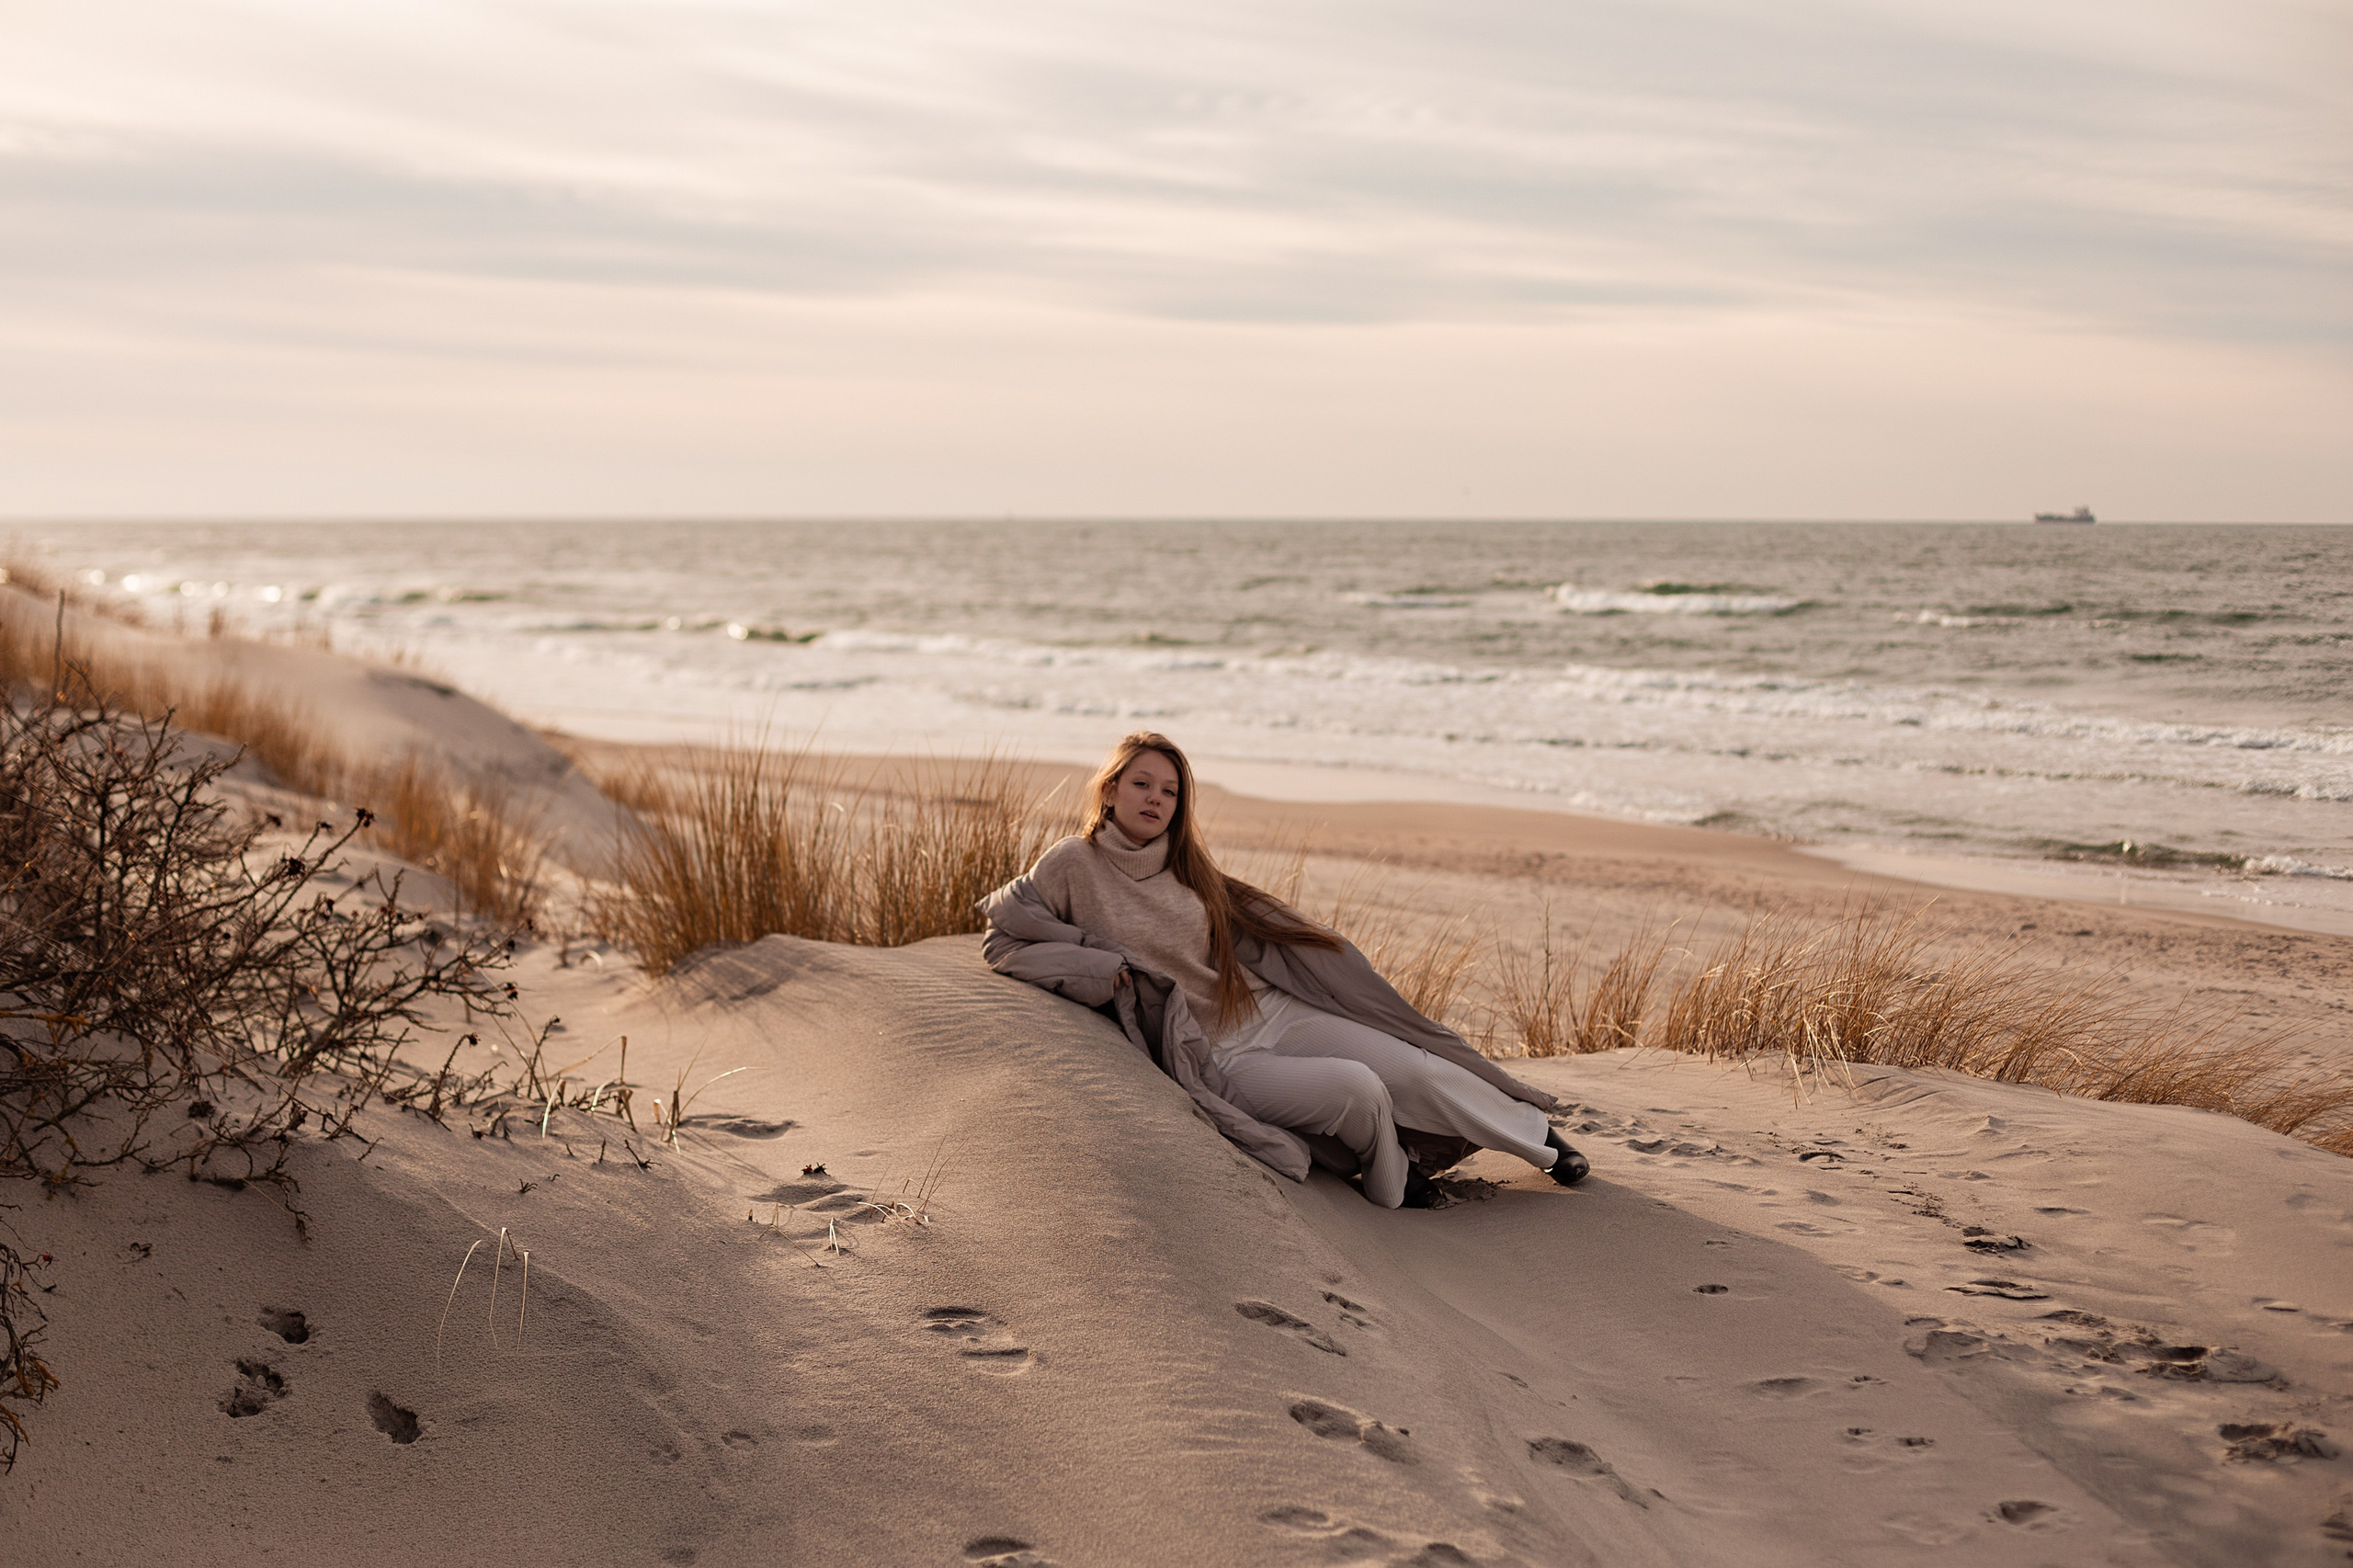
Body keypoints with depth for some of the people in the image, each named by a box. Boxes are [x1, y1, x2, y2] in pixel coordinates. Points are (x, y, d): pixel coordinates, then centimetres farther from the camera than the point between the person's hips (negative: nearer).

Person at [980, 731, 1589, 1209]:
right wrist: (1091, 967, -19)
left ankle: (1538, 1138, 14)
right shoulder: (1073, 866, -8)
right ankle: (1388, 1186, 6)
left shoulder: (1184, 866, 8)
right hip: (1213, 1057, -5)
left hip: (1268, 1011, 5)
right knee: (1356, 1087, -23)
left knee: (1415, 1068, -5)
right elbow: (1002, 941, -8)